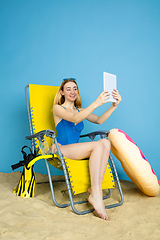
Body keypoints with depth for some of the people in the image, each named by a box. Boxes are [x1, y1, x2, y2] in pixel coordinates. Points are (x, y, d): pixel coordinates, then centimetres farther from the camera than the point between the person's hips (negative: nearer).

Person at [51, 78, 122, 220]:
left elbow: (99, 120, 1)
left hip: (76, 150, 6)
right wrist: (96, 104, -32)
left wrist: (114, 105, -14)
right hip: (61, 149, -5)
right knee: (98, 145, -28)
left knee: (106, 142, -24)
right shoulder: (58, 108, 2)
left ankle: (96, 189, -29)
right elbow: (74, 119, -20)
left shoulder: (81, 111, 19)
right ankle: (96, 195, -30)